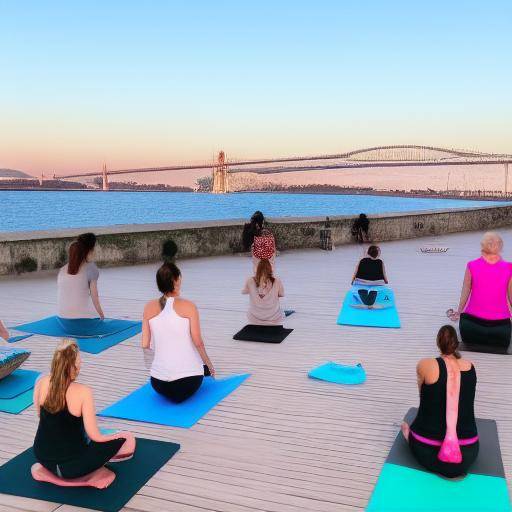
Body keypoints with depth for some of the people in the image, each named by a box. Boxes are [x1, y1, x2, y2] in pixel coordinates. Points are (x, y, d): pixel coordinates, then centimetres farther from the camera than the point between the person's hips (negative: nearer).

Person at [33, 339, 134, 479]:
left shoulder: (41, 383, -10)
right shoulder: (83, 392, -24)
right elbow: (95, 437, -18)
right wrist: (119, 436, 1)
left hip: (41, 457, 6)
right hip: (69, 467, -6)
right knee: (124, 438, 7)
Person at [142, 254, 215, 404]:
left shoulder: (149, 307, 0)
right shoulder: (188, 306, -10)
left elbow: (145, 345, 2)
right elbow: (198, 342, -9)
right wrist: (208, 363, 8)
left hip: (158, 383, 4)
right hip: (187, 380, -4)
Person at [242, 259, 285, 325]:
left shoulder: (250, 281, -11)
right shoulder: (277, 281, -13)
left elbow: (244, 292, 10)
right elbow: (282, 295, 5)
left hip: (254, 320, 1)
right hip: (274, 319, -1)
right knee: (281, 313, 34)